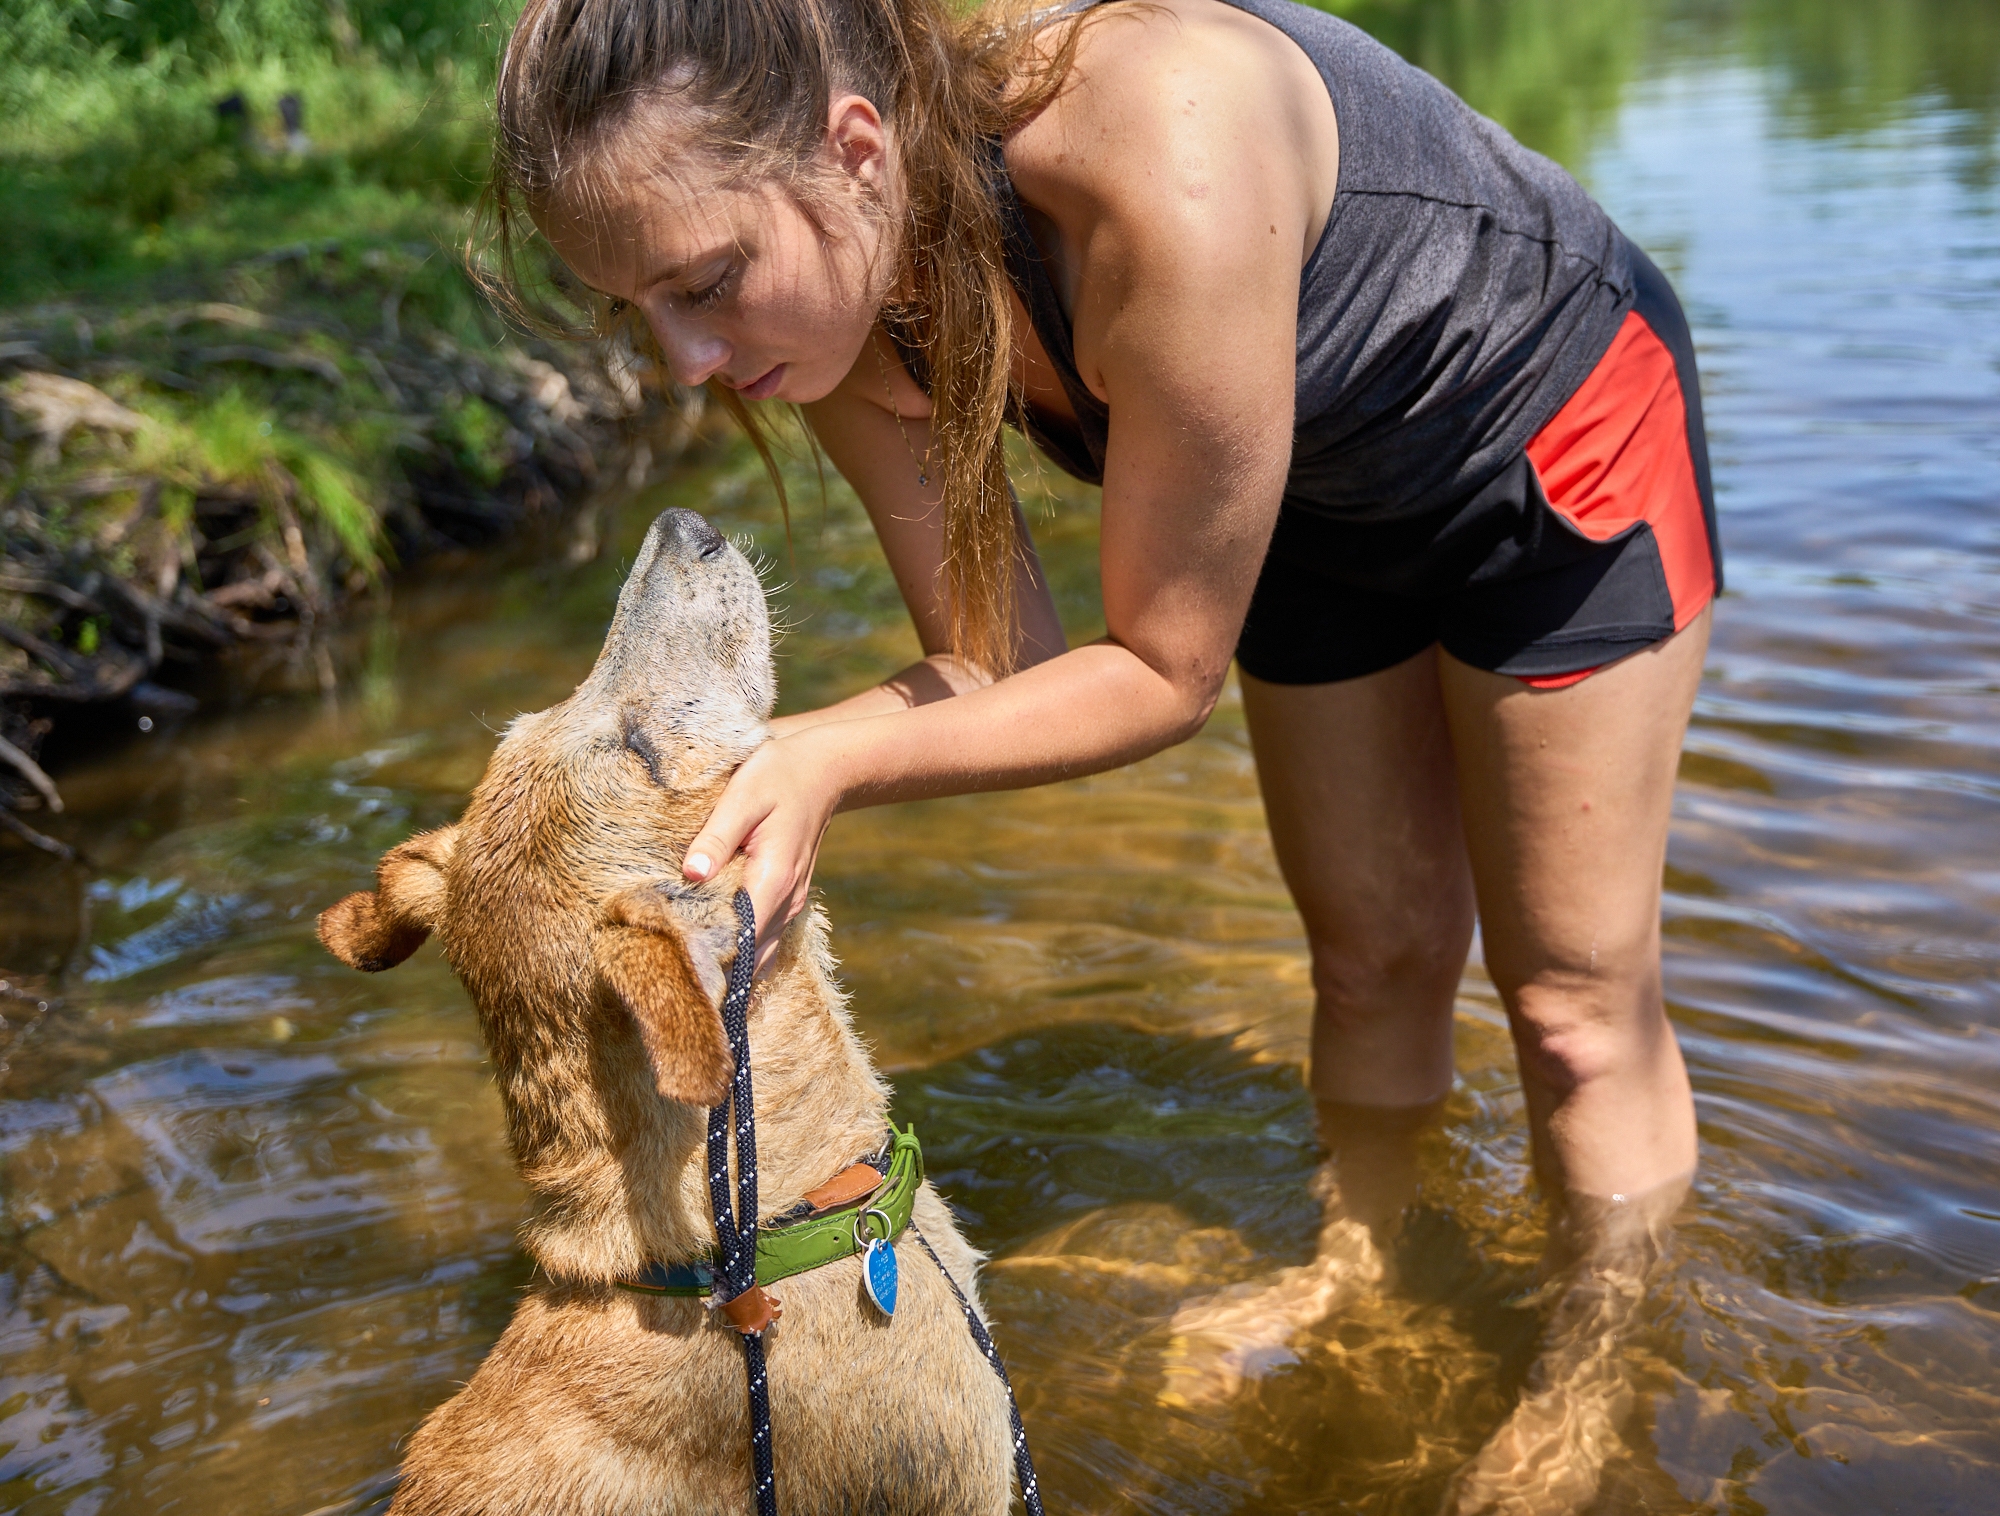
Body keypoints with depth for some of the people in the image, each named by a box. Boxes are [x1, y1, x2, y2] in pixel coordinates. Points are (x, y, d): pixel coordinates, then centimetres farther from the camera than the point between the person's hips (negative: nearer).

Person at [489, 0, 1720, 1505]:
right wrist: (760, 760, -31)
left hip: (1555, 427, -6)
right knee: (1375, 952, 17)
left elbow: (1167, 671, -32)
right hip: (1328, 491, 6)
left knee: (1576, 999, 4)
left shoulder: (1161, 165, -43)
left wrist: (839, 764, -40)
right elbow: (1002, 663, -14)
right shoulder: (847, 298, -21)